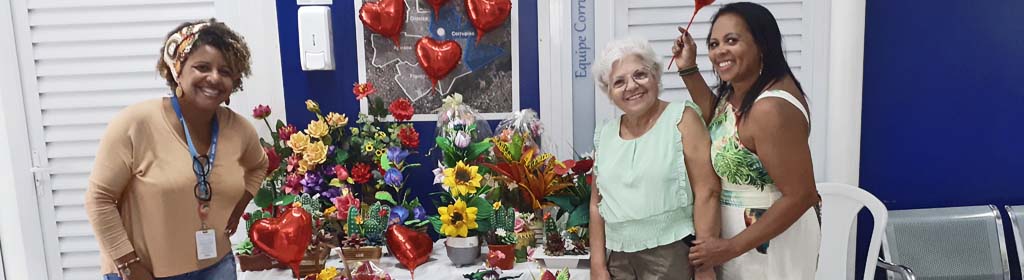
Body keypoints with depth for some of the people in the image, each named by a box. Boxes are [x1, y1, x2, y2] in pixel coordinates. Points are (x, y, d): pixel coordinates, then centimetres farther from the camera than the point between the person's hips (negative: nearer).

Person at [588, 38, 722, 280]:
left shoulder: (682, 119, -6)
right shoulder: (604, 135, 8)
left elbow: (706, 192, -11)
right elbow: (597, 203, 12)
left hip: (672, 255, -4)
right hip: (617, 257, 4)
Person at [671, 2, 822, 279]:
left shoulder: (771, 108, -29)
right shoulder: (737, 89, -1)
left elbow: (801, 196, -28)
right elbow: (716, 120, 21)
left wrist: (730, 247, -23)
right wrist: (688, 69, 7)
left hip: (772, 237, -9)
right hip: (739, 228, 9)